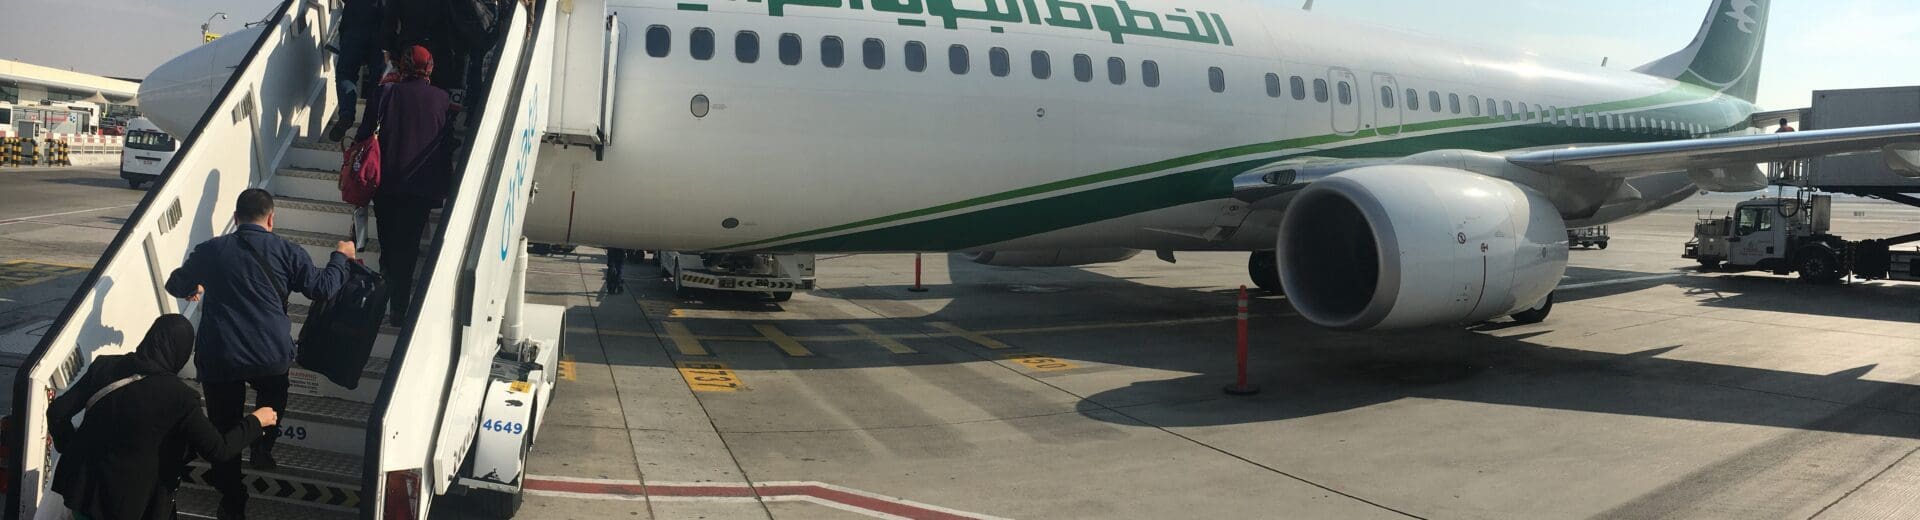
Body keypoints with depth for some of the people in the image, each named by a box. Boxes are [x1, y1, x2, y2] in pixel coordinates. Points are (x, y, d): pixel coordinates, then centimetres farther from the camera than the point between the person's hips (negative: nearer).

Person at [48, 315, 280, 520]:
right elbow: (218, 449, -13)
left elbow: (57, 411, 0)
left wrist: (70, 450, 17)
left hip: (80, 490, 5)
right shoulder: (178, 396, -18)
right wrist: (255, 421, 2)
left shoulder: (104, 366, -6)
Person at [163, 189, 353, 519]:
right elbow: (322, 288, 4)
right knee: (272, 398, 34)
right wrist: (340, 257, 21)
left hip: (218, 359, 0)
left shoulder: (210, 251, 5)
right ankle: (263, 448, 24)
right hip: (272, 356, 0)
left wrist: (195, 288, 41)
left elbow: (175, 285, 19)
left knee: (224, 429, 13)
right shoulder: (286, 251, 0)